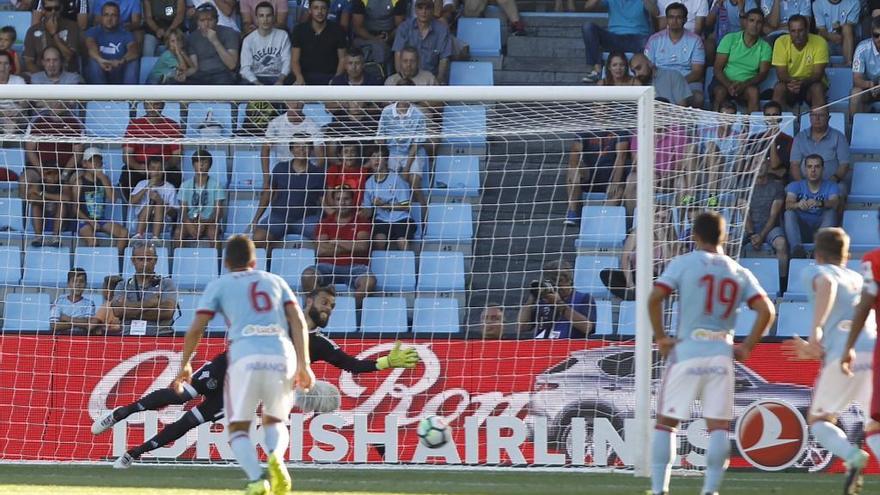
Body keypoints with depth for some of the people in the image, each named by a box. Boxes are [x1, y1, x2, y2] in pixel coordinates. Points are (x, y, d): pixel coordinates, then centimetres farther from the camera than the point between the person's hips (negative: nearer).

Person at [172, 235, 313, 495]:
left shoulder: (219, 286, 18)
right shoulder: (275, 281, 25)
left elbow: (196, 329, 10)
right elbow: (298, 320, 11)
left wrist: (185, 364, 23)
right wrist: (303, 364, 6)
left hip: (245, 356, -2)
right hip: (283, 355, 2)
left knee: (238, 428, 7)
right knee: (274, 421, 21)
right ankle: (276, 456, -15)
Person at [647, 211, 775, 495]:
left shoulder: (683, 264, 0)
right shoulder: (740, 273, 9)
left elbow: (654, 299, -11)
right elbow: (766, 311, 0)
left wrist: (660, 337, -1)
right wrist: (747, 348, 6)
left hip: (686, 353, -2)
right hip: (721, 355, 2)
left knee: (665, 423, 7)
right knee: (718, 427, 4)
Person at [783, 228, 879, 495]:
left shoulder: (814, 272, 15)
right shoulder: (859, 280, 32)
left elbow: (828, 284, -10)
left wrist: (815, 330, -19)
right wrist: (816, 350, 46)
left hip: (846, 357, -4)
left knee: (819, 420, 14)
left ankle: (852, 456, -16)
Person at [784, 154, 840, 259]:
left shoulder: (830, 187, 4)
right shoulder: (796, 186, 6)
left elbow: (834, 203, -19)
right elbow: (788, 204, -15)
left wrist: (819, 203, -42)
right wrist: (798, 205, -40)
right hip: (801, 229, 1)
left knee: (831, 212, -26)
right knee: (789, 213, -24)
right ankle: (797, 249, -45)